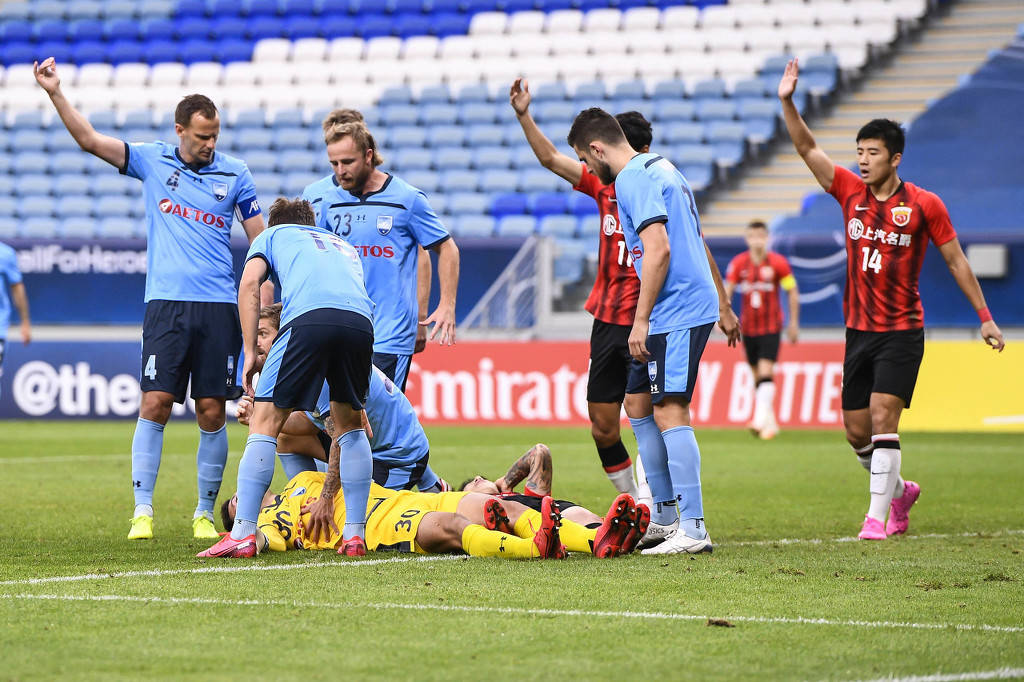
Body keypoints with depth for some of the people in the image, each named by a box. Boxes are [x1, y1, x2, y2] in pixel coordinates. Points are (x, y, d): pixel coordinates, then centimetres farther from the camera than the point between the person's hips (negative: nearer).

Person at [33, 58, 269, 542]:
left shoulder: (234, 174, 7)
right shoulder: (152, 161, 6)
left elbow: (261, 240, 11)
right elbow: (89, 140, 0)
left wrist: (266, 306, 2)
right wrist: (55, 93, -12)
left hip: (218, 307, 1)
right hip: (166, 303, 0)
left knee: (212, 412, 0)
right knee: (154, 405, -8)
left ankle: (205, 513, 10)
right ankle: (142, 511, -4)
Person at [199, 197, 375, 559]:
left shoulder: (273, 235, 31)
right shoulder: (345, 246, 41)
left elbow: (249, 284, 10)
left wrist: (250, 354, 9)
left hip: (309, 316, -4)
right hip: (361, 320, 4)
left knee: (266, 422, 2)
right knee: (350, 423, 22)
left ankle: (243, 534, -6)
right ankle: (355, 535, 16)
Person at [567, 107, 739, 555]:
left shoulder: (632, 179, -12)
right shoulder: (661, 170, 20)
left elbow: (659, 249, -22)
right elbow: (696, 244, 26)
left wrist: (640, 320, -20)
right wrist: (723, 305, 31)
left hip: (675, 313, -11)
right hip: (696, 304, 11)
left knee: (669, 413, -13)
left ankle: (693, 530, -18)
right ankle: (663, 515, 25)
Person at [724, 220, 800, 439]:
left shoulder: (778, 263, -7)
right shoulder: (738, 263, 0)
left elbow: (793, 293, 2)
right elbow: (727, 291, 2)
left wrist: (794, 323, 4)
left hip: (771, 326, -4)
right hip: (748, 328, 4)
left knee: (766, 372, -17)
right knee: (757, 376, 8)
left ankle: (760, 420, -26)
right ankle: (770, 422, 18)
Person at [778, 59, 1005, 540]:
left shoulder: (924, 206, -6)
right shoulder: (850, 193, 4)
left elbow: (956, 261, 2)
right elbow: (806, 148, -1)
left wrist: (985, 317, 2)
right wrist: (787, 102, -16)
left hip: (902, 332, -5)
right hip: (858, 331, 5)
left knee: (882, 419, -17)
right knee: (856, 431, 7)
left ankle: (877, 515, -15)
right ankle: (900, 490, 32)